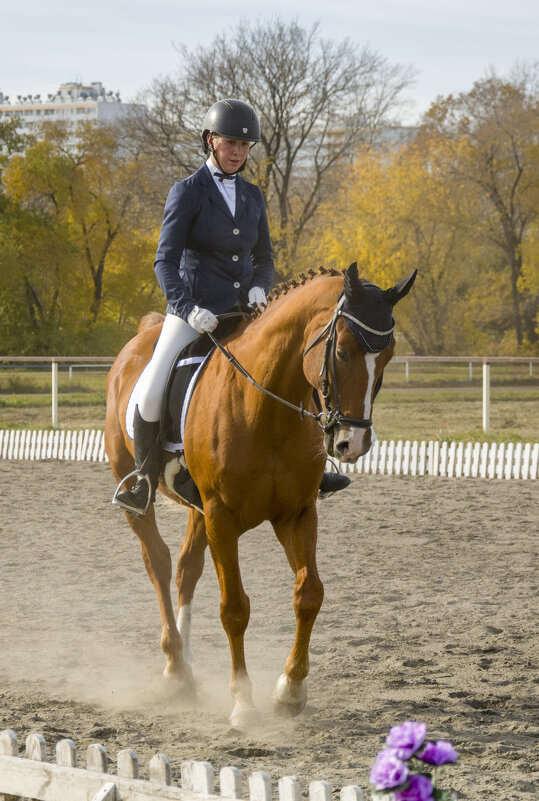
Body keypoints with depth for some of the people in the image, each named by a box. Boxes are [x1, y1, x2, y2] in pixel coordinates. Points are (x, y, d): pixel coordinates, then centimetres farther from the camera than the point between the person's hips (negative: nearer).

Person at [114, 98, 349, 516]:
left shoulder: (253, 196, 10)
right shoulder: (187, 192, -6)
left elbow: (264, 258, 18)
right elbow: (165, 261, -10)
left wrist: (260, 287, -5)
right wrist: (188, 309, -25)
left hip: (243, 312, 5)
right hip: (195, 313, -5)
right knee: (151, 394, -22)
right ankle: (145, 482, -2)